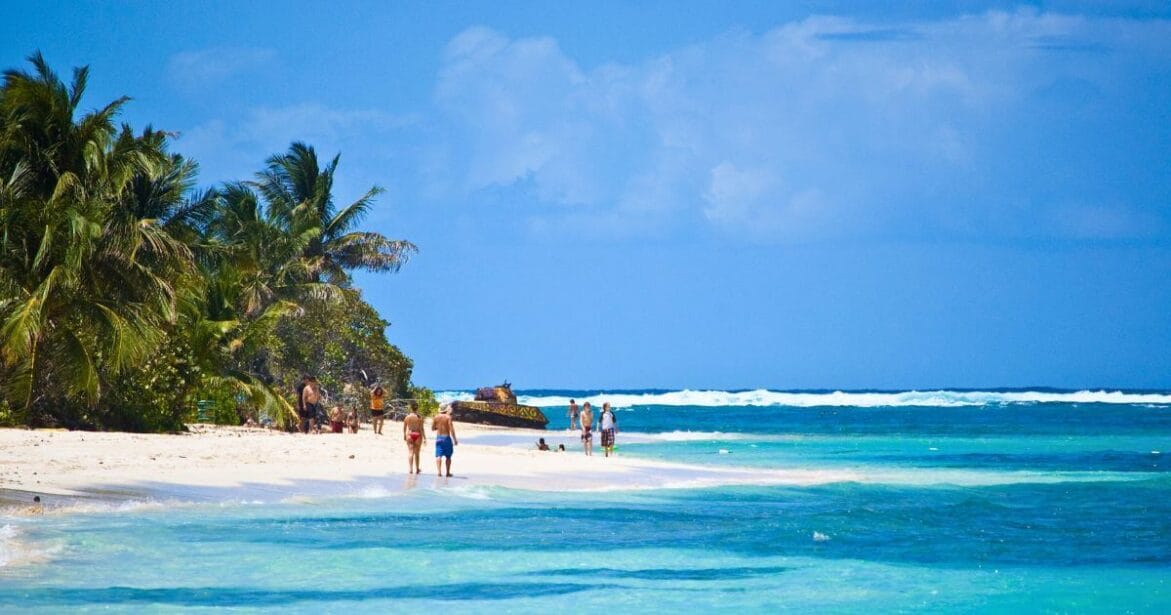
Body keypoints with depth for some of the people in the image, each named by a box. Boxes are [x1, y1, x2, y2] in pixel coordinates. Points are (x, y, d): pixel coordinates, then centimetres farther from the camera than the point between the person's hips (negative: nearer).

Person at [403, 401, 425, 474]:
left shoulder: (407, 417, -3)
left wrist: (404, 436, 20)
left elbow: (404, 428, 5)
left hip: (409, 435, 0)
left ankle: (410, 469, -10)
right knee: (417, 453, 11)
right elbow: (421, 429, -10)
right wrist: (424, 438, -4)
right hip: (418, 435, 0)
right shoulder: (420, 417, -8)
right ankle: (417, 469, 22)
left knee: (410, 452, 1)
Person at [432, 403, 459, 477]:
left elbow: (432, 428, 7)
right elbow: (451, 429, -13)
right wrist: (455, 439, -8)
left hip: (438, 437, 3)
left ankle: (439, 471, -13)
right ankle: (448, 472, 13)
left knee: (438, 456, 0)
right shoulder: (448, 417, -9)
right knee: (448, 456, 10)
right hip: (446, 437, -2)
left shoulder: (436, 418, 2)